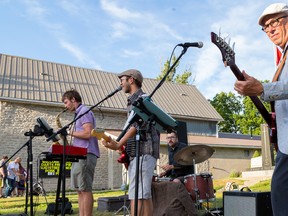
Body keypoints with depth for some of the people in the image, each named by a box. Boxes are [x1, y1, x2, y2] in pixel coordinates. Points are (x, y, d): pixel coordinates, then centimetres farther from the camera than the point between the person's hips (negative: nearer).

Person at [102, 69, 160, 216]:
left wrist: (118, 145, -21)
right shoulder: (133, 101, 22)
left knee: (137, 195, -14)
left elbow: (138, 125, -16)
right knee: (144, 195, 8)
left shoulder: (142, 98, -4)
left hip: (143, 152, -9)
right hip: (135, 154, 9)